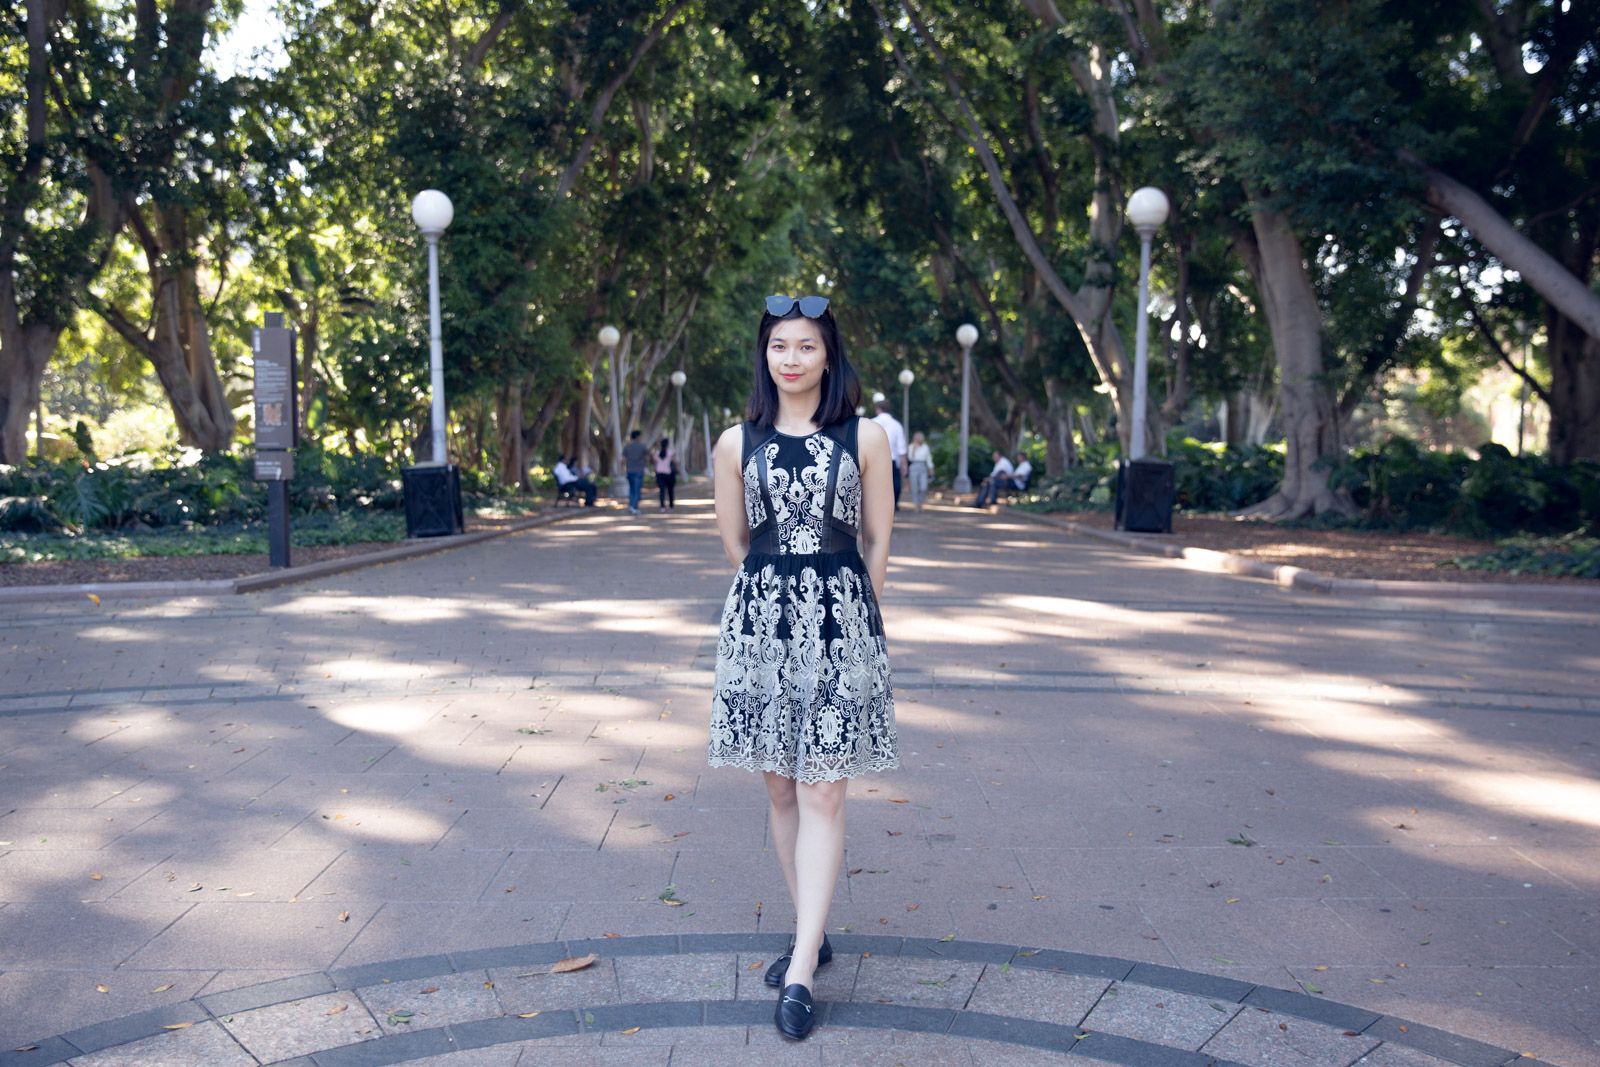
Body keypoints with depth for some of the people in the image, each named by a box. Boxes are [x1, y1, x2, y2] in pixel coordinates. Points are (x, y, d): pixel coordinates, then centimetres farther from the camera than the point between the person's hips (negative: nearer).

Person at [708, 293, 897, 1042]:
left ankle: (801, 968, 0)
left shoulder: (865, 438, 1)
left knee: (822, 791, -5)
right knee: (779, 789, 9)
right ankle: (812, 935, 26)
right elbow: (735, 542, 13)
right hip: (760, 623, 3)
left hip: (841, 623, -2)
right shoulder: (737, 443, 6)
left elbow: (877, 541, 7)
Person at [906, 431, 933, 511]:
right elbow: (910, 458, -9)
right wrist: (914, 448, -12)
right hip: (914, 468, -2)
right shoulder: (911, 447, 2)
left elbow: (929, 459, 14)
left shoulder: (925, 447, 9)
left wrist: (931, 470, 10)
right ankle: (916, 505, 7)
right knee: (915, 489, -2)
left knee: (924, 488, -12)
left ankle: (920, 502, 11)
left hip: (923, 469, 2)